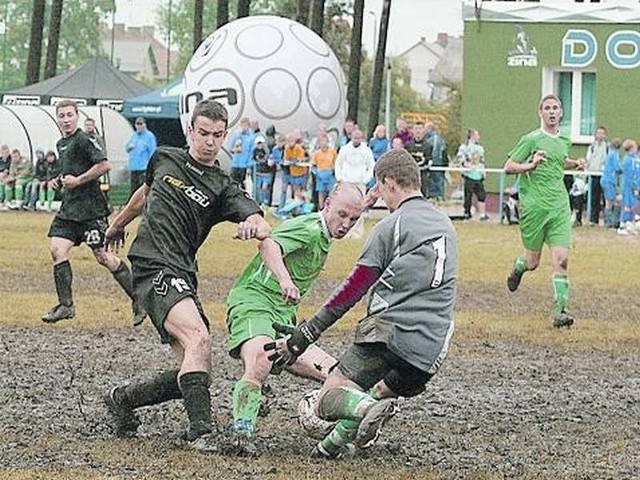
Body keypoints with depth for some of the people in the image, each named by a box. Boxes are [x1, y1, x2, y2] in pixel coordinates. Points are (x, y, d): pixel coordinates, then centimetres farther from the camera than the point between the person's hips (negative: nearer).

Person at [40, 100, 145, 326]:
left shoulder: (83, 140, -11)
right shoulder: (61, 144, 17)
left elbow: (104, 165, -20)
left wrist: (77, 180, -17)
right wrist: (60, 180, 12)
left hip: (90, 208, -8)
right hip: (69, 208, 8)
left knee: (103, 257, -6)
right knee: (57, 249, -4)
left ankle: (138, 300, 5)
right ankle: (66, 305, 2)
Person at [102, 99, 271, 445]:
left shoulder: (223, 189, 6)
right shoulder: (164, 159, 9)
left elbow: (262, 227, -11)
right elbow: (146, 192, 32)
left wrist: (256, 226, -36)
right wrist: (119, 224, 46)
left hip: (182, 276, 3)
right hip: (154, 268, -3)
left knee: (194, 368, -2)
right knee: (198, 338, -26)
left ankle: (122, 398, 21)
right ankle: (200, 430, -32)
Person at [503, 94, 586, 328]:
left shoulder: (565, 141, 12)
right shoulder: (531, 139, -5)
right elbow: (508, 167, -4)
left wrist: (575, 164, 15)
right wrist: (530, 165, -20)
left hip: (560, 208, 4)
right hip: (534, 208, -4)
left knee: (561, 259, -10)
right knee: (533, 262, 6)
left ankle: (560, 311, -8)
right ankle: (518, 267, 43)